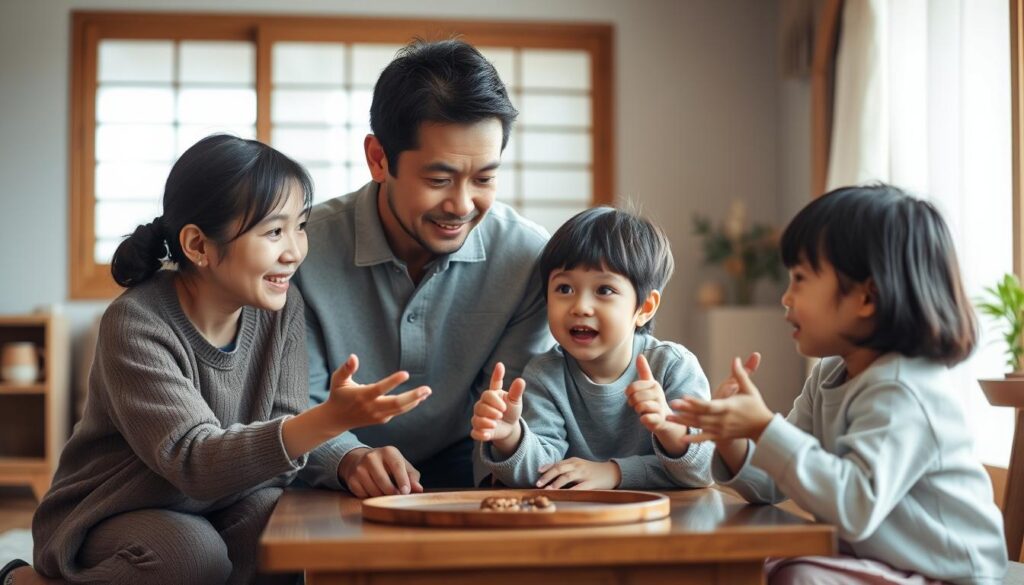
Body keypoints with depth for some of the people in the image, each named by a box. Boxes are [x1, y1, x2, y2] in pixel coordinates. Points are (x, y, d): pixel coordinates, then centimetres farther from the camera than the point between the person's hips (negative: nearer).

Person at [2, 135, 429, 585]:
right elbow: (193, 460, -32)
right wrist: (330, 419, -46)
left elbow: (285, 438, -9)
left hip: (220, 506, 4)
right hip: (108, 518, -4)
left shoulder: (281, 310, -6)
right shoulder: (136, 325, -23)